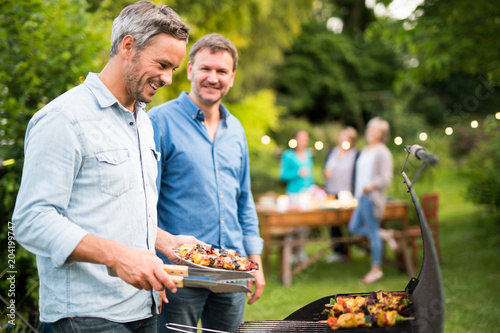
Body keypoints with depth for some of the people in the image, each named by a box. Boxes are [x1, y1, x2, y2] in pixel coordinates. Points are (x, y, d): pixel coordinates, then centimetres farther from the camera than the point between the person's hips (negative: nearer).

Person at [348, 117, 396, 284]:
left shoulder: (382, 152, -9)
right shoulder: (365, 151, 18)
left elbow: (386, 178, -15)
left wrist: (371, 185, -27)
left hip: (373, 197, -9)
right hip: (362, 197, 9)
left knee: (372, 232, -3)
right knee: (354, 228, 9)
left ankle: (376, 269, 6)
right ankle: (384, 235, 23)